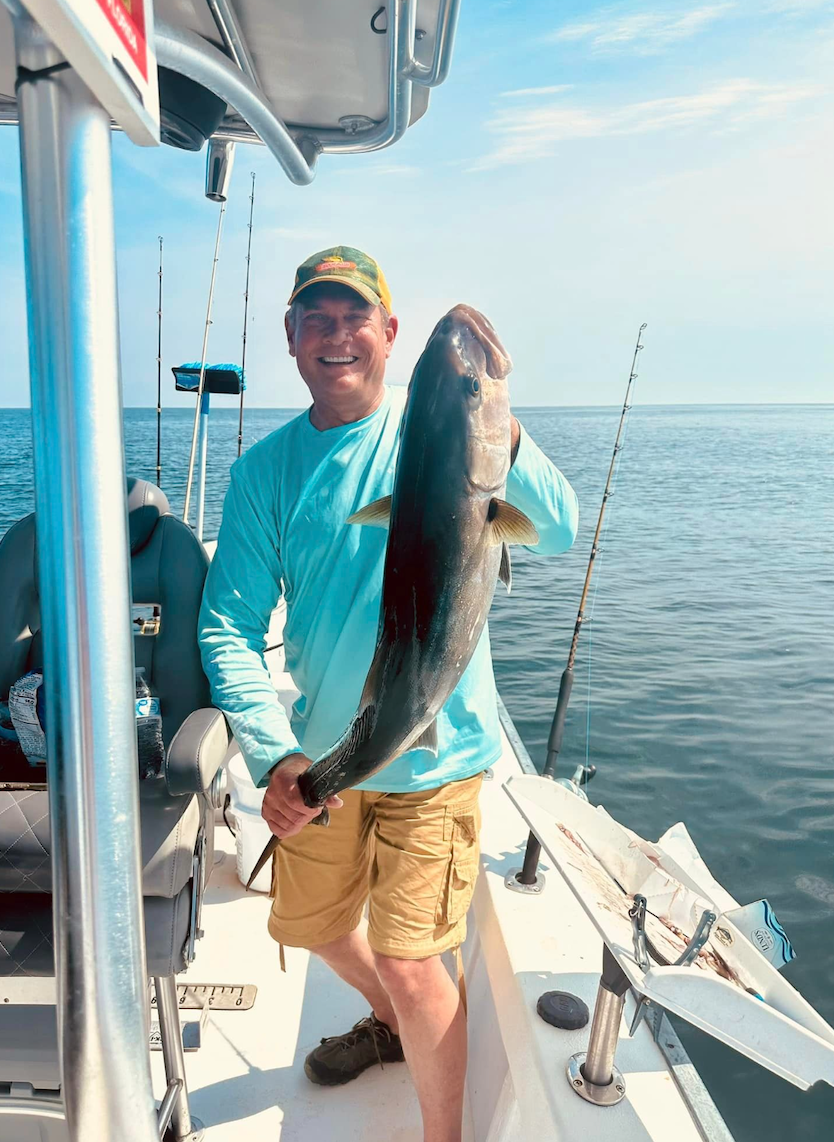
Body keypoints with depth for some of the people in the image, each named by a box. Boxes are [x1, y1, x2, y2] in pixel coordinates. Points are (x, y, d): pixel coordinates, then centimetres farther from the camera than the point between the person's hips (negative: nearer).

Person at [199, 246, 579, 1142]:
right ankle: (389, 1023, 56)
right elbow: (228, 624, -8)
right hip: (318, 750, 5)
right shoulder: (265, 467, -3)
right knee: (310, 926, 22)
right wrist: (273, 753, -21)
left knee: (410, 963, -3)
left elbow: (558, 537, -21)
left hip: (430, 752, -4)